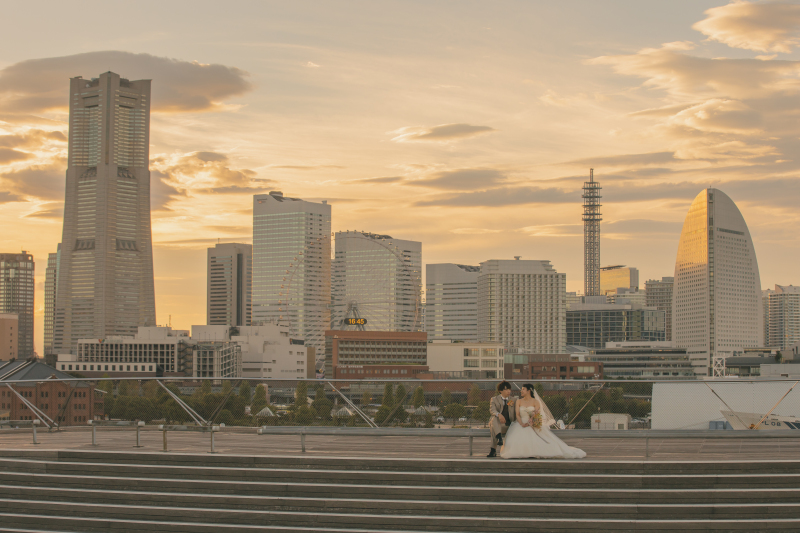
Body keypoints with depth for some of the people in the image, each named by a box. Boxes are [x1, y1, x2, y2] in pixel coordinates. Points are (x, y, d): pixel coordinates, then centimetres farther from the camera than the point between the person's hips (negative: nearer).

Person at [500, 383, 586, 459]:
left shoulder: (535, 402, 5)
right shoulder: (519, 402, 13)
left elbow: (536, 415, -7)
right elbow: (517, 415, 3)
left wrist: (528, 424, -22)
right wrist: (521, 424, -17)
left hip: (533, 425, -1)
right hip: (521, 424, 2)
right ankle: (515, 454, -25)